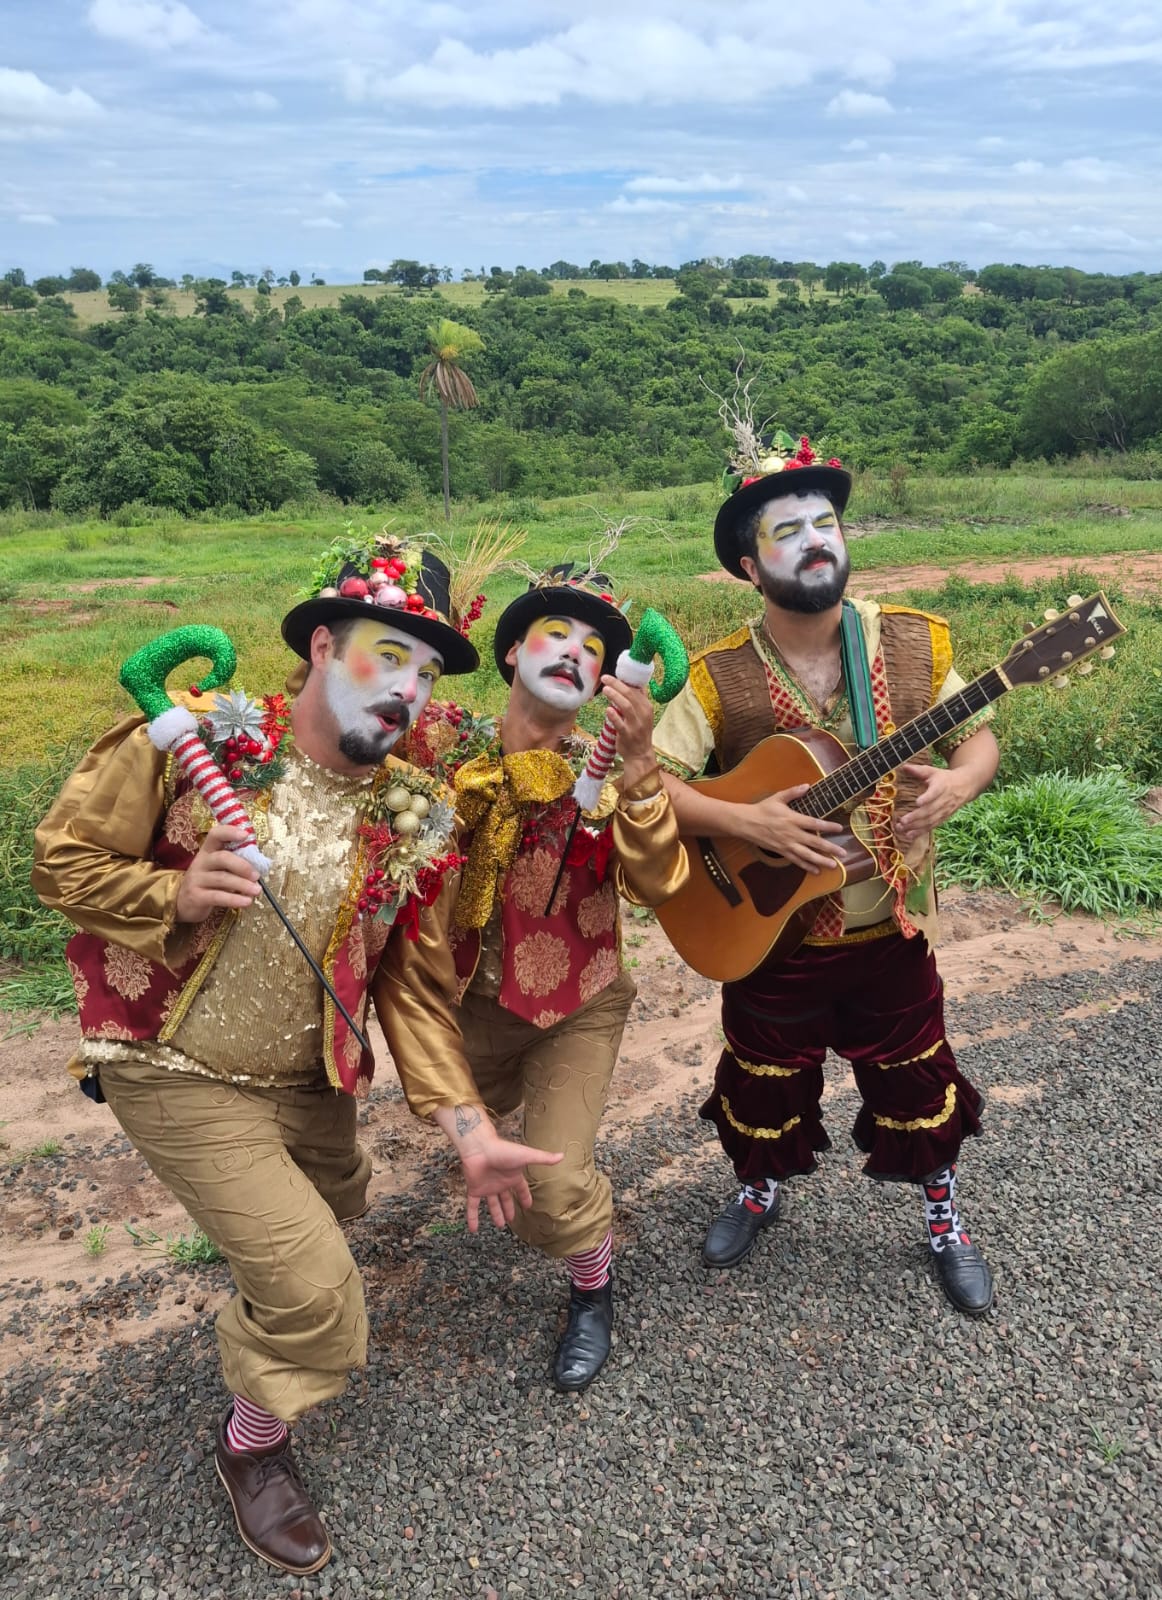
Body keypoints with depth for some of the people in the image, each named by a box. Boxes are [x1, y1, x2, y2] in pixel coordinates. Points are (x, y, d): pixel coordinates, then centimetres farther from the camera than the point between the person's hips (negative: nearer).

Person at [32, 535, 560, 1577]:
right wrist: (177, 896, -29)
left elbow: (416, 989, -5)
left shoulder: (417, 823, -10)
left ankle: (265, 1306, 65)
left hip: (310, 1079, 5)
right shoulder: (196, 739, -19)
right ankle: (252, 1446, 23)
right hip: (174, 1070, -5)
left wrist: (469, 1129, -12)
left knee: (336, 1209, 27)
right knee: (314, 1293, -10)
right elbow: (63, 861, -10)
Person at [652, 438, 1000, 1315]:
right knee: (765, 1086, 19)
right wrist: (745, 822, -27)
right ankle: (760, 1191, 50)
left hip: (890, 930, 1)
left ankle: (946, 1222, 43)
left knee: (919, 1086, 16)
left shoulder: (915, 644, -8)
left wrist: (957, 782, -21)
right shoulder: (721, 677, -14)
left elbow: (979, 737, 1)